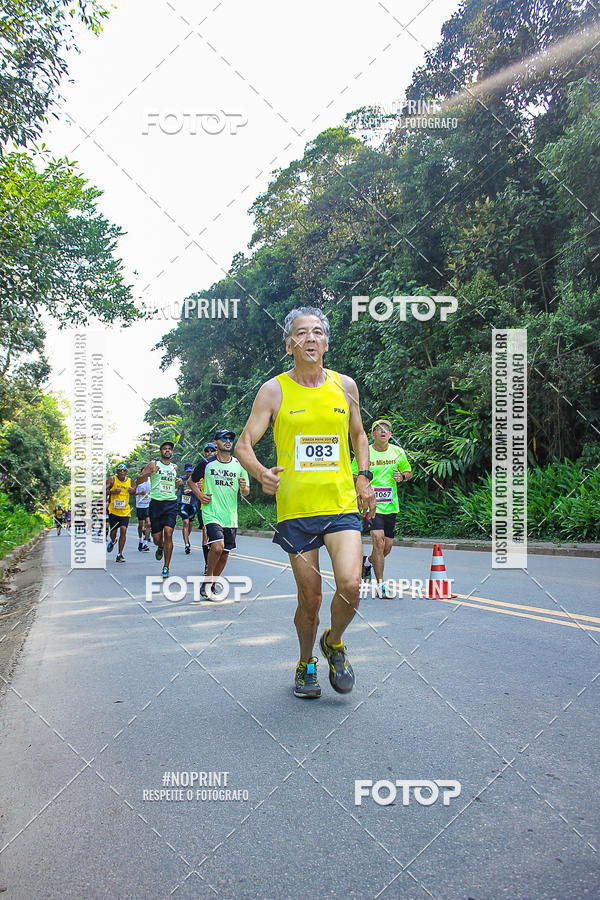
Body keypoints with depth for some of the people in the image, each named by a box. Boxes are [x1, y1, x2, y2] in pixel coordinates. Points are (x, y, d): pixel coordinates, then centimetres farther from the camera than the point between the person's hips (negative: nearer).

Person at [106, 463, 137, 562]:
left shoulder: (130, 481, 5)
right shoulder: (112, 479, -4)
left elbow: (134, 492, 21)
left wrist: (133, 490, -2)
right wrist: (113, 491, -21)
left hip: (125, 510, 1)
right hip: (113, 509, -1)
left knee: (123, 530, -12)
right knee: (113, 531, 4)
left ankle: (120, 554, -2)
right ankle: (112, 542, 43)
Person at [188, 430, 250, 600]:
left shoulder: (239, 465, 7)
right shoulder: (206, 464, 0)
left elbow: (246, 493, 11)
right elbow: (191, 481, 14)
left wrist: (243, 487, -12)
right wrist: (200, 496, -1)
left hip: (231, 517, 4)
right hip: (211, 514, -4)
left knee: (225, 554, 8)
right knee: (217, 546, -23)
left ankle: (209, 586, 27)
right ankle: (208, 580, 0)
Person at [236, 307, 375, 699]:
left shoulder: (345, 385, 8)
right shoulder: (274, 391, -1)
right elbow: (244, 444, -1)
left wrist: (363, 477, 9)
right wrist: (261, 472, -22)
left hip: (342, 504, 2)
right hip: (296, 508, -1)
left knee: (350, 585, -16)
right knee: (310, 598, 4)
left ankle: (334, 643, 16)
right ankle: (306, 664, 32)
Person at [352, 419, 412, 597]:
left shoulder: (398, 452, 4)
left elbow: (408, 471, 18)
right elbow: (352, 474, 6)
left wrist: (401, 477, -5)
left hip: (390, 505, 4)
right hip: (371, 503, -4)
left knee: (387, 546, 7)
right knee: (379, 541, -17)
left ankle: (367, 561, 40)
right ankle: (380, 584, -6)